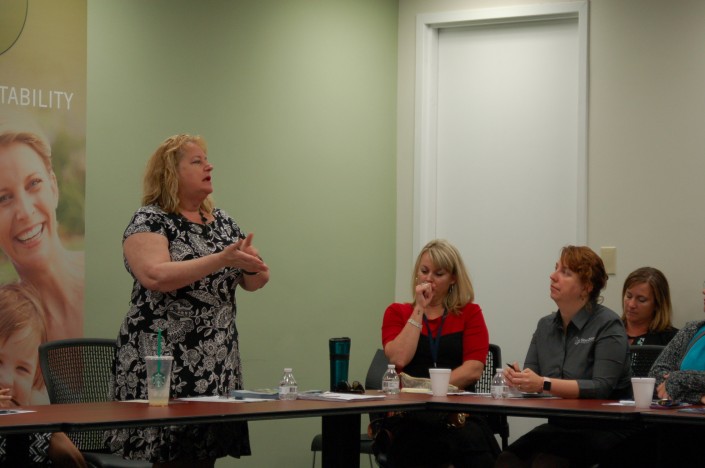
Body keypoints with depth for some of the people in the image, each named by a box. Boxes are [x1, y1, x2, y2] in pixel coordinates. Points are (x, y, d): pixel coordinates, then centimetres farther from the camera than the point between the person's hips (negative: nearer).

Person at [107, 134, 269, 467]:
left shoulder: (222, 221, 15)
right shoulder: (149, 221, -5)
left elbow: (250, 280, 16)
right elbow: (154, 276, -22)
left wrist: (256, 270, -8)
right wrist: (222, 260, -25)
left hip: (218, 365, 6)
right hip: (166, 365, -6)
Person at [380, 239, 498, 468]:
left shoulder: (470, 313, 14)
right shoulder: (397, 312, 15)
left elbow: (474, 369, -1)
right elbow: (399, 360, -4)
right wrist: (419, 310, -1)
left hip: (457, 407, 1)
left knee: (474, 438, -36)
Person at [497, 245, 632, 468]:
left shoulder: (608, 325, -6)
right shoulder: (546, 326, 15)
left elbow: (601, 388, -17)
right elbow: (531, 380, 8)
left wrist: (545, 384, -27)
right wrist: (517, 378, -16)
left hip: (604, 430, -5)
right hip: (559, 425, 5)